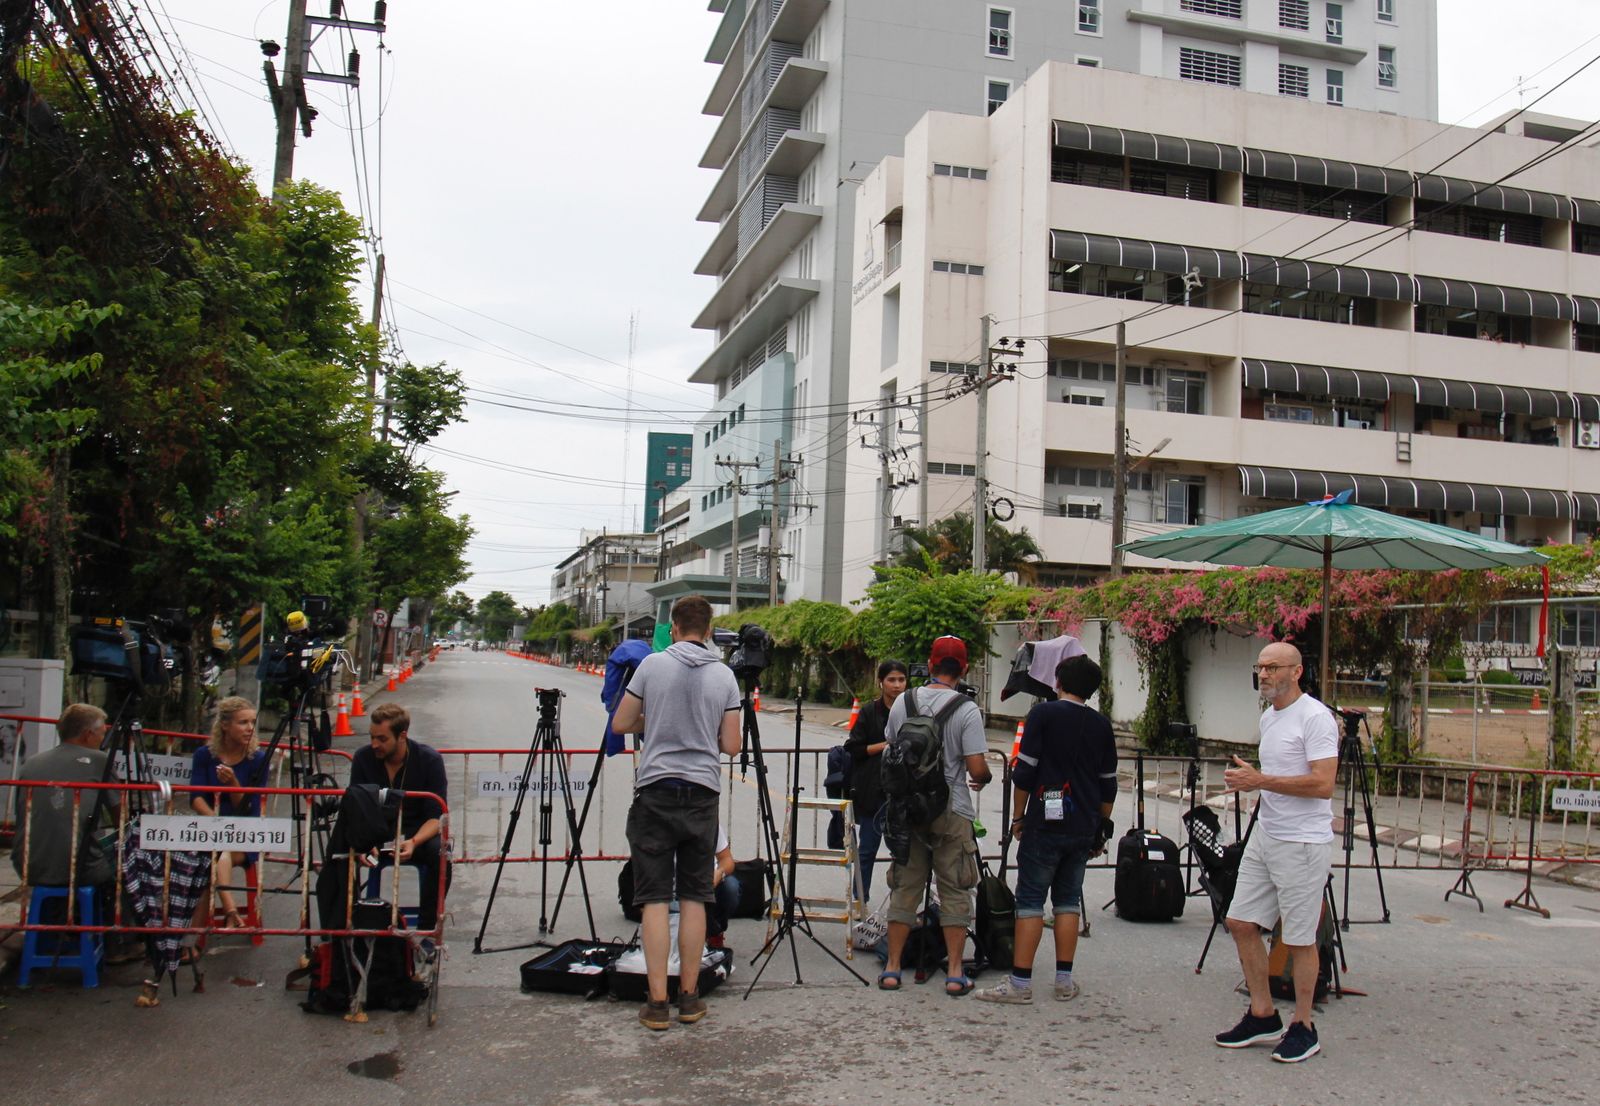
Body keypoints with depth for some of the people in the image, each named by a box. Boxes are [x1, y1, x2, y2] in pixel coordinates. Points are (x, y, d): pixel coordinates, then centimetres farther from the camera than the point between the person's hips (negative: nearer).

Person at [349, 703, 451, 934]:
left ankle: (426, 931, -18)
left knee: (441, 856, -33)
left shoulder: (429, 759, -16)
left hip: (419, 833, -2)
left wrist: (413, 842, -35)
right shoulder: (363, 758, -10)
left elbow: (436, 817, -15)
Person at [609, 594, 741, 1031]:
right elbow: (731, 745, 3)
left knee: (656, 899, 1)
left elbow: (620, 724, 4)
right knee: (694, 898, 10)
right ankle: (689, 996, 15)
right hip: (702, 795, 2)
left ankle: (657, 1002, 2)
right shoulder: (724, 675, 1)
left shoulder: (653, 664, -3)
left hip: (656, 792, -2)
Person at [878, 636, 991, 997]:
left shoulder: (902, 702, 1)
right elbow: (976, 768, -14)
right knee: (954, 892, 6)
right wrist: (985, 778, 8)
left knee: (905, 888, 11)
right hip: (951, 812, -3)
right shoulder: (966, 709, -12)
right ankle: (955, 973, 8)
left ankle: (892, 968, 14)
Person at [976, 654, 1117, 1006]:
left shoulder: (1043, 714, -6)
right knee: (1068, 899, 12)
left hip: (1045, 823, -5)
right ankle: (1065, 980, 14)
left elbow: (1025, 771, -9)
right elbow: (1108, 783, 12)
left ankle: (1020, 982, -3)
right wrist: (1102, 827, 22)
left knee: (1030, 900, -2)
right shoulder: (1101, 724, 8)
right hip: (1083, 826, 5)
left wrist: (1018, 816, 2)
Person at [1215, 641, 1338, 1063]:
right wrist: (1249, 778, 10)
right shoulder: (1268, 717, 14)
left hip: (1303, 842, -9)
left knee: (1300, 939, 2)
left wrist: (1260, 781, -24)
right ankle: (1262, 1016, 22)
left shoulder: (1315, 717, -15)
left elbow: (1322, 785, -24)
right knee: (1241, 922, 9)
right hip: (1264, 837, 9)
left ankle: (1303, 1028, 16)